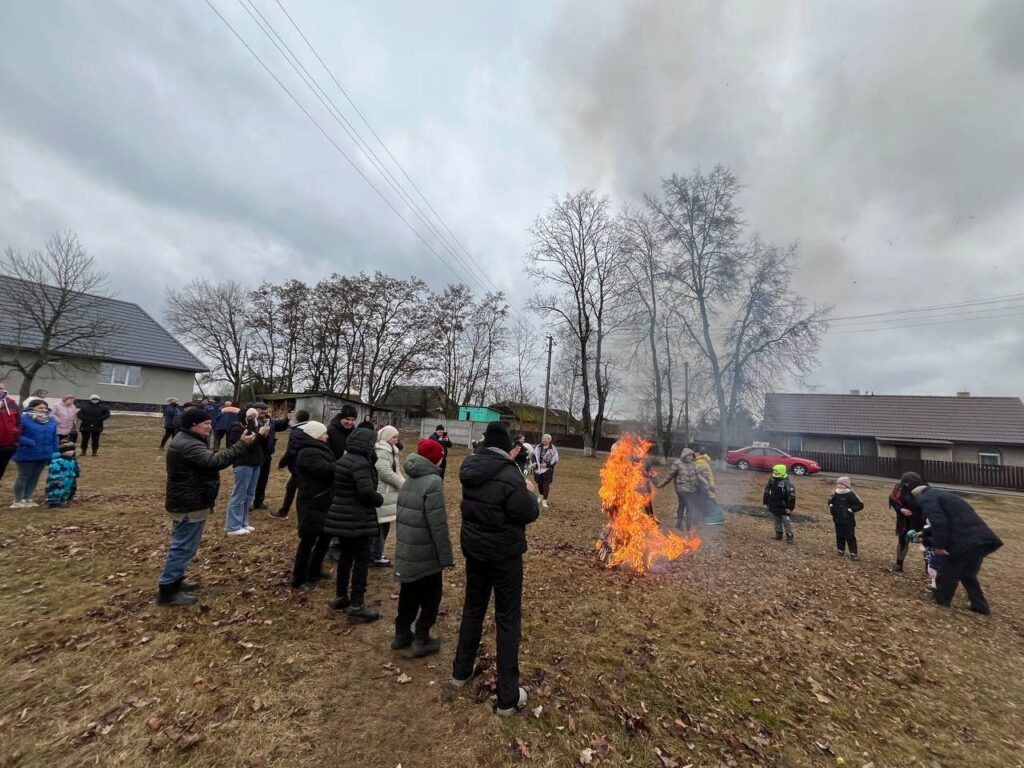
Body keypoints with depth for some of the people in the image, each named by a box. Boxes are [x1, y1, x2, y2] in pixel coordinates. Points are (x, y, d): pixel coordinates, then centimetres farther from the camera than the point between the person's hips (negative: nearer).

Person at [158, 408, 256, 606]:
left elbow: (207, 461, 11)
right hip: (189, 505, -11)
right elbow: (215, 461, -38)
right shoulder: (188, 445, -26)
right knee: (184, 547, 0)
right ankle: (167, 590, 11)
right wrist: (242, 444, -36)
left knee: (183, 545, 23)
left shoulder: (187, 440, 11)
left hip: (188, 502, 11)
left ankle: (175, 579, 38)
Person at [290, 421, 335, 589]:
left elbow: (327, 468, 10)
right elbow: (326, 469, -31)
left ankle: (314, 571, 35)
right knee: (309, 540, 2)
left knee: (326, 536, 19)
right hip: (312, 504, -10)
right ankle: (299, 580, 18)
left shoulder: (315, 449, 13)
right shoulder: (308, 453, -21)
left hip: (320, 502, 10)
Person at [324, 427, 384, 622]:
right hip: (357, 521, -9)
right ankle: (356, 606, 6)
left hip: (341, 517, 9)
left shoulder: (343, 459, 10)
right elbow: (367, 492, -28)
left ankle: (340, 597, 32)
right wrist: (380, 499, -9)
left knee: (346, 556, 20)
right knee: (362, 559, 0)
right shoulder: (360, 463, -21)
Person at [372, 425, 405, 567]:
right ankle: (375, 557, 11)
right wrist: (404, 485, -17)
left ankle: (374, 553, 29)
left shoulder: (390, 450, 16)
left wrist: (403, 483, 7)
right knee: (381, 525, -1)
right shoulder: (381, 451, -17)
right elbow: (385, 473, -25)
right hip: (382, 494, -10)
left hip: (387, 492, 10)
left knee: (382, 525, 17)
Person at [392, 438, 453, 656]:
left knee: (408, 593, 22)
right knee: (430, 596, 11)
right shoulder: (433, 482, -23)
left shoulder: (409, 480, 4)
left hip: (405, 549, 8)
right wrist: (446, 555, -15)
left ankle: (402, 634, 34)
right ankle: (421, 640, 19)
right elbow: (438, 525, -23)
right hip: (425, 552, -8)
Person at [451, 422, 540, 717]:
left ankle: (461, 671, 42)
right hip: (504, 554, -6)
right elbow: (528, 514, -19)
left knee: (473, 607, 24)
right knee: (507, 619, 9)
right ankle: (508, 698, 20)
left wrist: (506, 462, 13)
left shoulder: (470, 467, -7)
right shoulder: (510, 476, -26)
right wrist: (531, 493, -2)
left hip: (473, 548, 6)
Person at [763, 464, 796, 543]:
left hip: (783, 507, -6)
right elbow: (766, 492, 11)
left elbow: (792, 496, -17)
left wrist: (790, 507, -17)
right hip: (774, 506, 6)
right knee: (777, 521, 17)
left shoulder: (787, 483, -18)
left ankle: (789, 536, 14)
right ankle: (778, 534, 30)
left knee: (786, 522, 2)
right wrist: (766, 502, 13)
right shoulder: (771, 480, 1)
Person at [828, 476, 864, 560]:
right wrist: (831, 507, 2)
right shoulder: (835, 494, 3)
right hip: (838, 520, 5)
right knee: (839, 536, 14)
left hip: (848, 521, -5)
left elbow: (860, 505, -13)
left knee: (850, 537, 1)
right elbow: (830, 502, 20)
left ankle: (853, 553, 10)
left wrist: (851, 509, -18)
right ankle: (840, 550, 26)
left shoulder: (850, 495, -14)